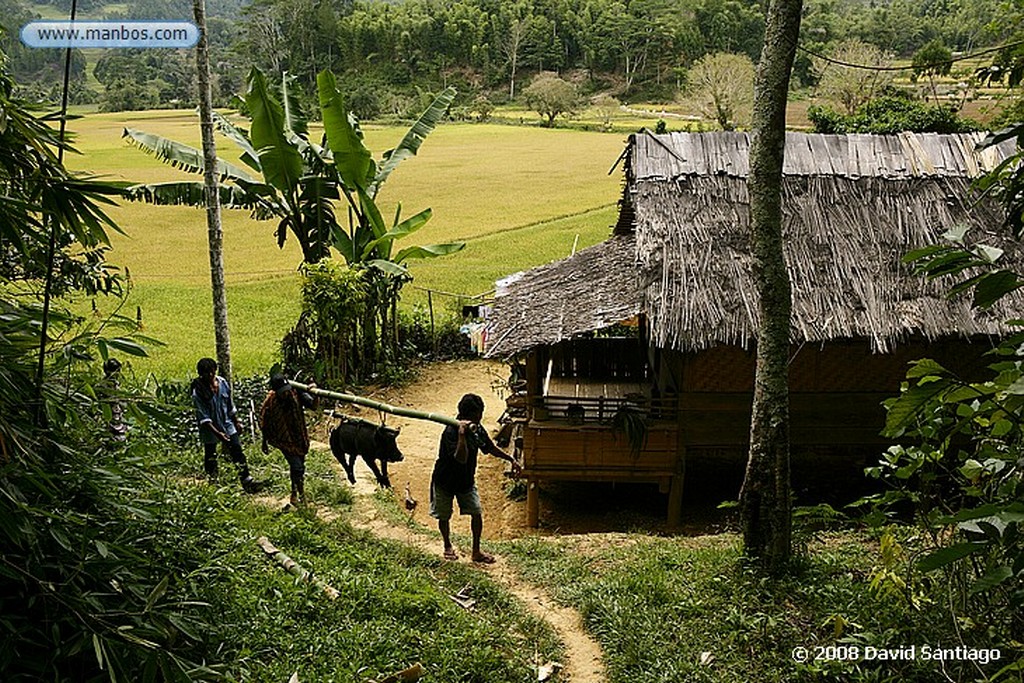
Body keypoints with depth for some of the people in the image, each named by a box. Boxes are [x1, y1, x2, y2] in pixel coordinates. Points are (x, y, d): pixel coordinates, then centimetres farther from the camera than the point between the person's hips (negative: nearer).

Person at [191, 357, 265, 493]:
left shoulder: (223, 383, -8)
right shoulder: (198, 392, -22)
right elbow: (203, 418, -22)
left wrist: (236, 423, 14)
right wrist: (217, 433, -29)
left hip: (227, 425, 3)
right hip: (209, 430, -3)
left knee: (238, 452, -1)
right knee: (210, 458, 15)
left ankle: (247, 481, 4)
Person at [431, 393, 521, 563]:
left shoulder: (477, 429, -7)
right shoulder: (451, 432, -29)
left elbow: (490, 448, 9)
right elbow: (461, 458, -40)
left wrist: (511, 459, 8)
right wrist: (462, 435, -49)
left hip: (466, 481, 5)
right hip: (445, 481, -5)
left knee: (477, 513, -2)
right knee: (444, 517, 11)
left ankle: (476, 551, 14)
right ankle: (448, 546, 37)